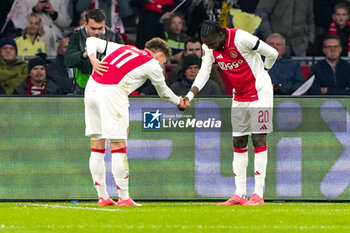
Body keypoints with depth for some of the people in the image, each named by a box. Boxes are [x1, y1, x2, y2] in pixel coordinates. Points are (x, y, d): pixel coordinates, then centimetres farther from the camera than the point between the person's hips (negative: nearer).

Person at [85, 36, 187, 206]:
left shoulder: (124, 49, 25)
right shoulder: (152, 65, 9)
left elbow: (92, 41, 23)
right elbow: (163, 92, 24)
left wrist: (93, 60, 8)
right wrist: (179, 102, 42)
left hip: (91, 89, 7)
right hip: (112, 93, -7)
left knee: (97, 146, 10)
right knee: (118, 146, -2)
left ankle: (102, 197, 14)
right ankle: (124, 197, -1)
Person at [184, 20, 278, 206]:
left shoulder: (241, 38, -24)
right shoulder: (210, 48, -5)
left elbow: (272, 54, -14)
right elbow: (203, 73, -7)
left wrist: (261, 72, 4)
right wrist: (189, 96, -22)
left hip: (259, 92, -7)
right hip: (239, 96, 7)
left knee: (258, 140, -10)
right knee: (238, 142, 5)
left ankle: (258, 194, -11)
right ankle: (240, 194, 9)